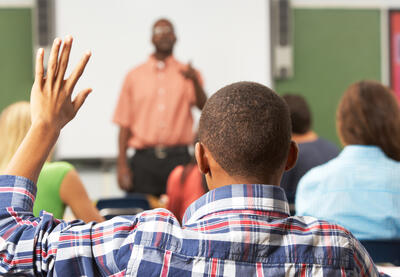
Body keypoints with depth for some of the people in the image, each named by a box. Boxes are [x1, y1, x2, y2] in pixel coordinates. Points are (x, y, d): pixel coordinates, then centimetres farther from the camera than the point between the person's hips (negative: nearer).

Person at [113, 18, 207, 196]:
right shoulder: (134, 76, 11)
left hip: (179, 159, 0)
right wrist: (122, 165, 1)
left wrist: (195, 81, -24)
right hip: (144, 160, 0)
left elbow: (204, 107, -5)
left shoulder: (186, 73, 11)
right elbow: (124, 123, 8)